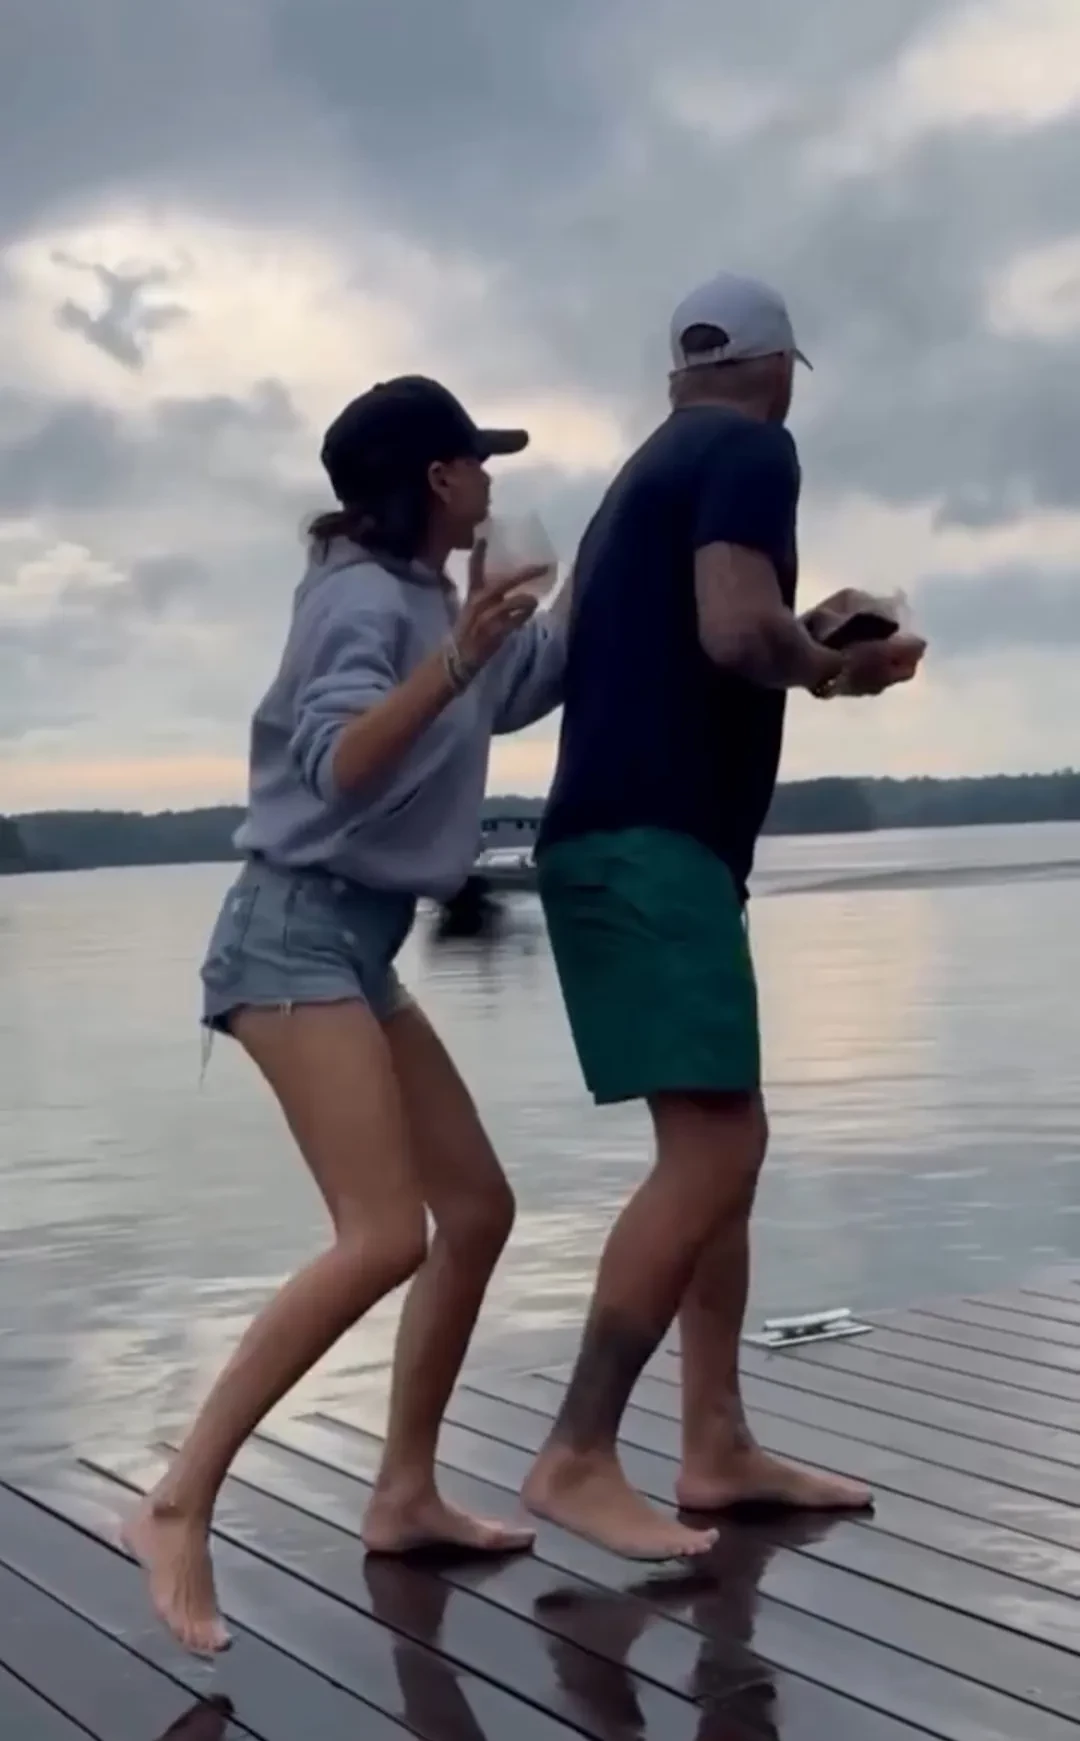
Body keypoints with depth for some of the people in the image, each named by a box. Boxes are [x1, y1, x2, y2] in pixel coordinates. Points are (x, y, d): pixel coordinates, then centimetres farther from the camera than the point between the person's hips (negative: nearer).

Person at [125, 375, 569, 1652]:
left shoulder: (423, 597, 15)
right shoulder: (366, 598, -12)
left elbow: (534, 678, 29)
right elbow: (337, 765, -26)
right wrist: (455, 656, -35)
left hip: (355, 943, 10)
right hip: (298, 934, -10)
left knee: (475, 1205, 8)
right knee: (385, 1237, -20)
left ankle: (404, 1494, 14)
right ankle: (177, 1508, -16)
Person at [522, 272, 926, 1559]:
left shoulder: (652, 469, 24)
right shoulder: (751, 450, -4)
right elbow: (738, 633, -20)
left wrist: (815, 652, 27)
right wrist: (826, 662, 0)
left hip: (628, 839, 10)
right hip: (652, 844, -10)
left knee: (721, 1146, 11)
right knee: (712, 1150, -13)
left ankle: (716, 1449, 13)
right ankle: (576, 1459, -12)